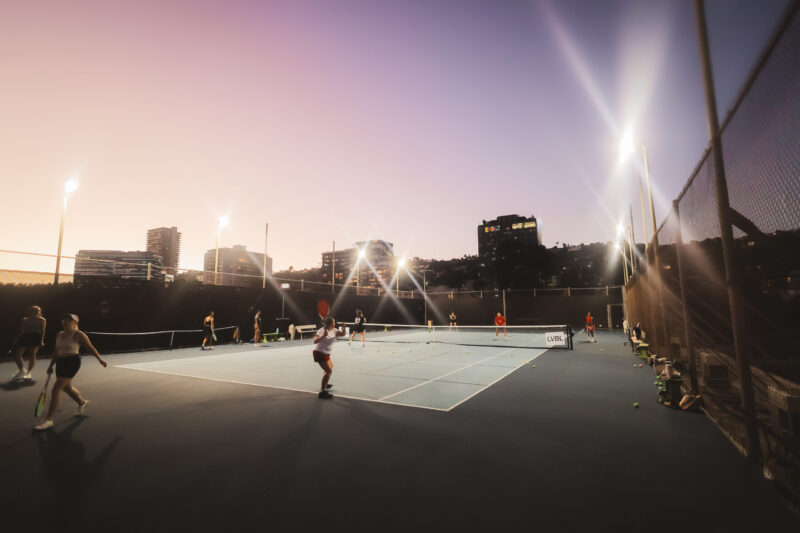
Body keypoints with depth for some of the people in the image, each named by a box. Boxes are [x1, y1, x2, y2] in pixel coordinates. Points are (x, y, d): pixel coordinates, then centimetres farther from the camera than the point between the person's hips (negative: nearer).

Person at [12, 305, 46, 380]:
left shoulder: (42, 320, 3)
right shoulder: (24, 320, 12)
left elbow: (42, 331, -1)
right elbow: (21, 331, 14)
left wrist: (41, 340, -9)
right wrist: (16, 340, 5)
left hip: (35, 338, -4)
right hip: (24, 337, 4)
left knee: (32, 355, -7)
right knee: (17, 355, -1)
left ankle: (28, 373, 9)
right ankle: (22, 371, 20)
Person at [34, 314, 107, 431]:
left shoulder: (79, 335, -10)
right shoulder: (59, 335, 10)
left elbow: (91, 348, -5)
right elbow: (56, 352, 19)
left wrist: (100, 359, -3)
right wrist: (51, 366, 15)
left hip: (72, 362, -8)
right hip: (61, 362, 8)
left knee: (55, 390, -11)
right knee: (67, 388, 21)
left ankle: (49, 420, -3)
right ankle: (82, 403, 45)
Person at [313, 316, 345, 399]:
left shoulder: (334, 330, 3)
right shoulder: (322, 330, -21)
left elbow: (342, 334, -7)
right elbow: (315, 341, -31)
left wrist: (343, 328, -25)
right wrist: (323, 336, -44)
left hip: (325, 353, 10)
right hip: (319, 353, -10)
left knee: (330, 367, 29)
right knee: (329, 371, -18)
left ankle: (324, 384, 49)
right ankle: (322, 392, -17)